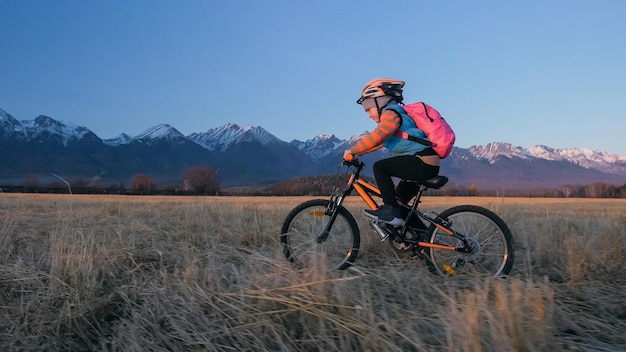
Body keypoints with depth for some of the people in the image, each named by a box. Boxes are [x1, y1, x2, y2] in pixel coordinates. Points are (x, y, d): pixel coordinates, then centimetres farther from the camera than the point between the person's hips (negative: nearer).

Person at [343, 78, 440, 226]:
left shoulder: (392, 113, -8)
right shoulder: (394, 115, 25)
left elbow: (377, 137, -24)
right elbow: (378, 141, 26)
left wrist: (352, 151, -16)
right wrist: (356, 153, 17)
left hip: (423, 162, -11)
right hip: (427, 167, 11)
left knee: (379, 167, -17)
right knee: (399, 202, 22)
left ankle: (390, 210, -15)